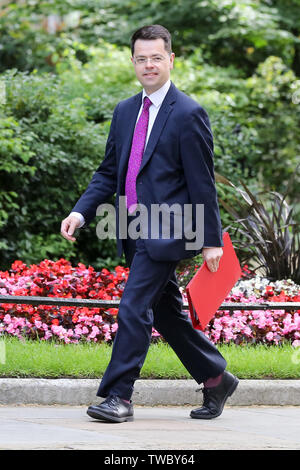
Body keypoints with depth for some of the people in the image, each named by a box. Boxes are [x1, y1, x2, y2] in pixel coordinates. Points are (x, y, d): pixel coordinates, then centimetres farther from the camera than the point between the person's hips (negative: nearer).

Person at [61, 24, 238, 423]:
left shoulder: (188, 114, -8)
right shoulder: (125, 112, 13)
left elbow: (202, 183, -9)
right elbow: (108, 173, 16)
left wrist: (212, 240, -10)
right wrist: (81, 212, 1)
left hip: (166, 230, -8)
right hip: (136, 231, 8)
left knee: (134, 308, -13)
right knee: (166, 313, 14)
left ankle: (118, 396, -9)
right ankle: (216, 379, 27)